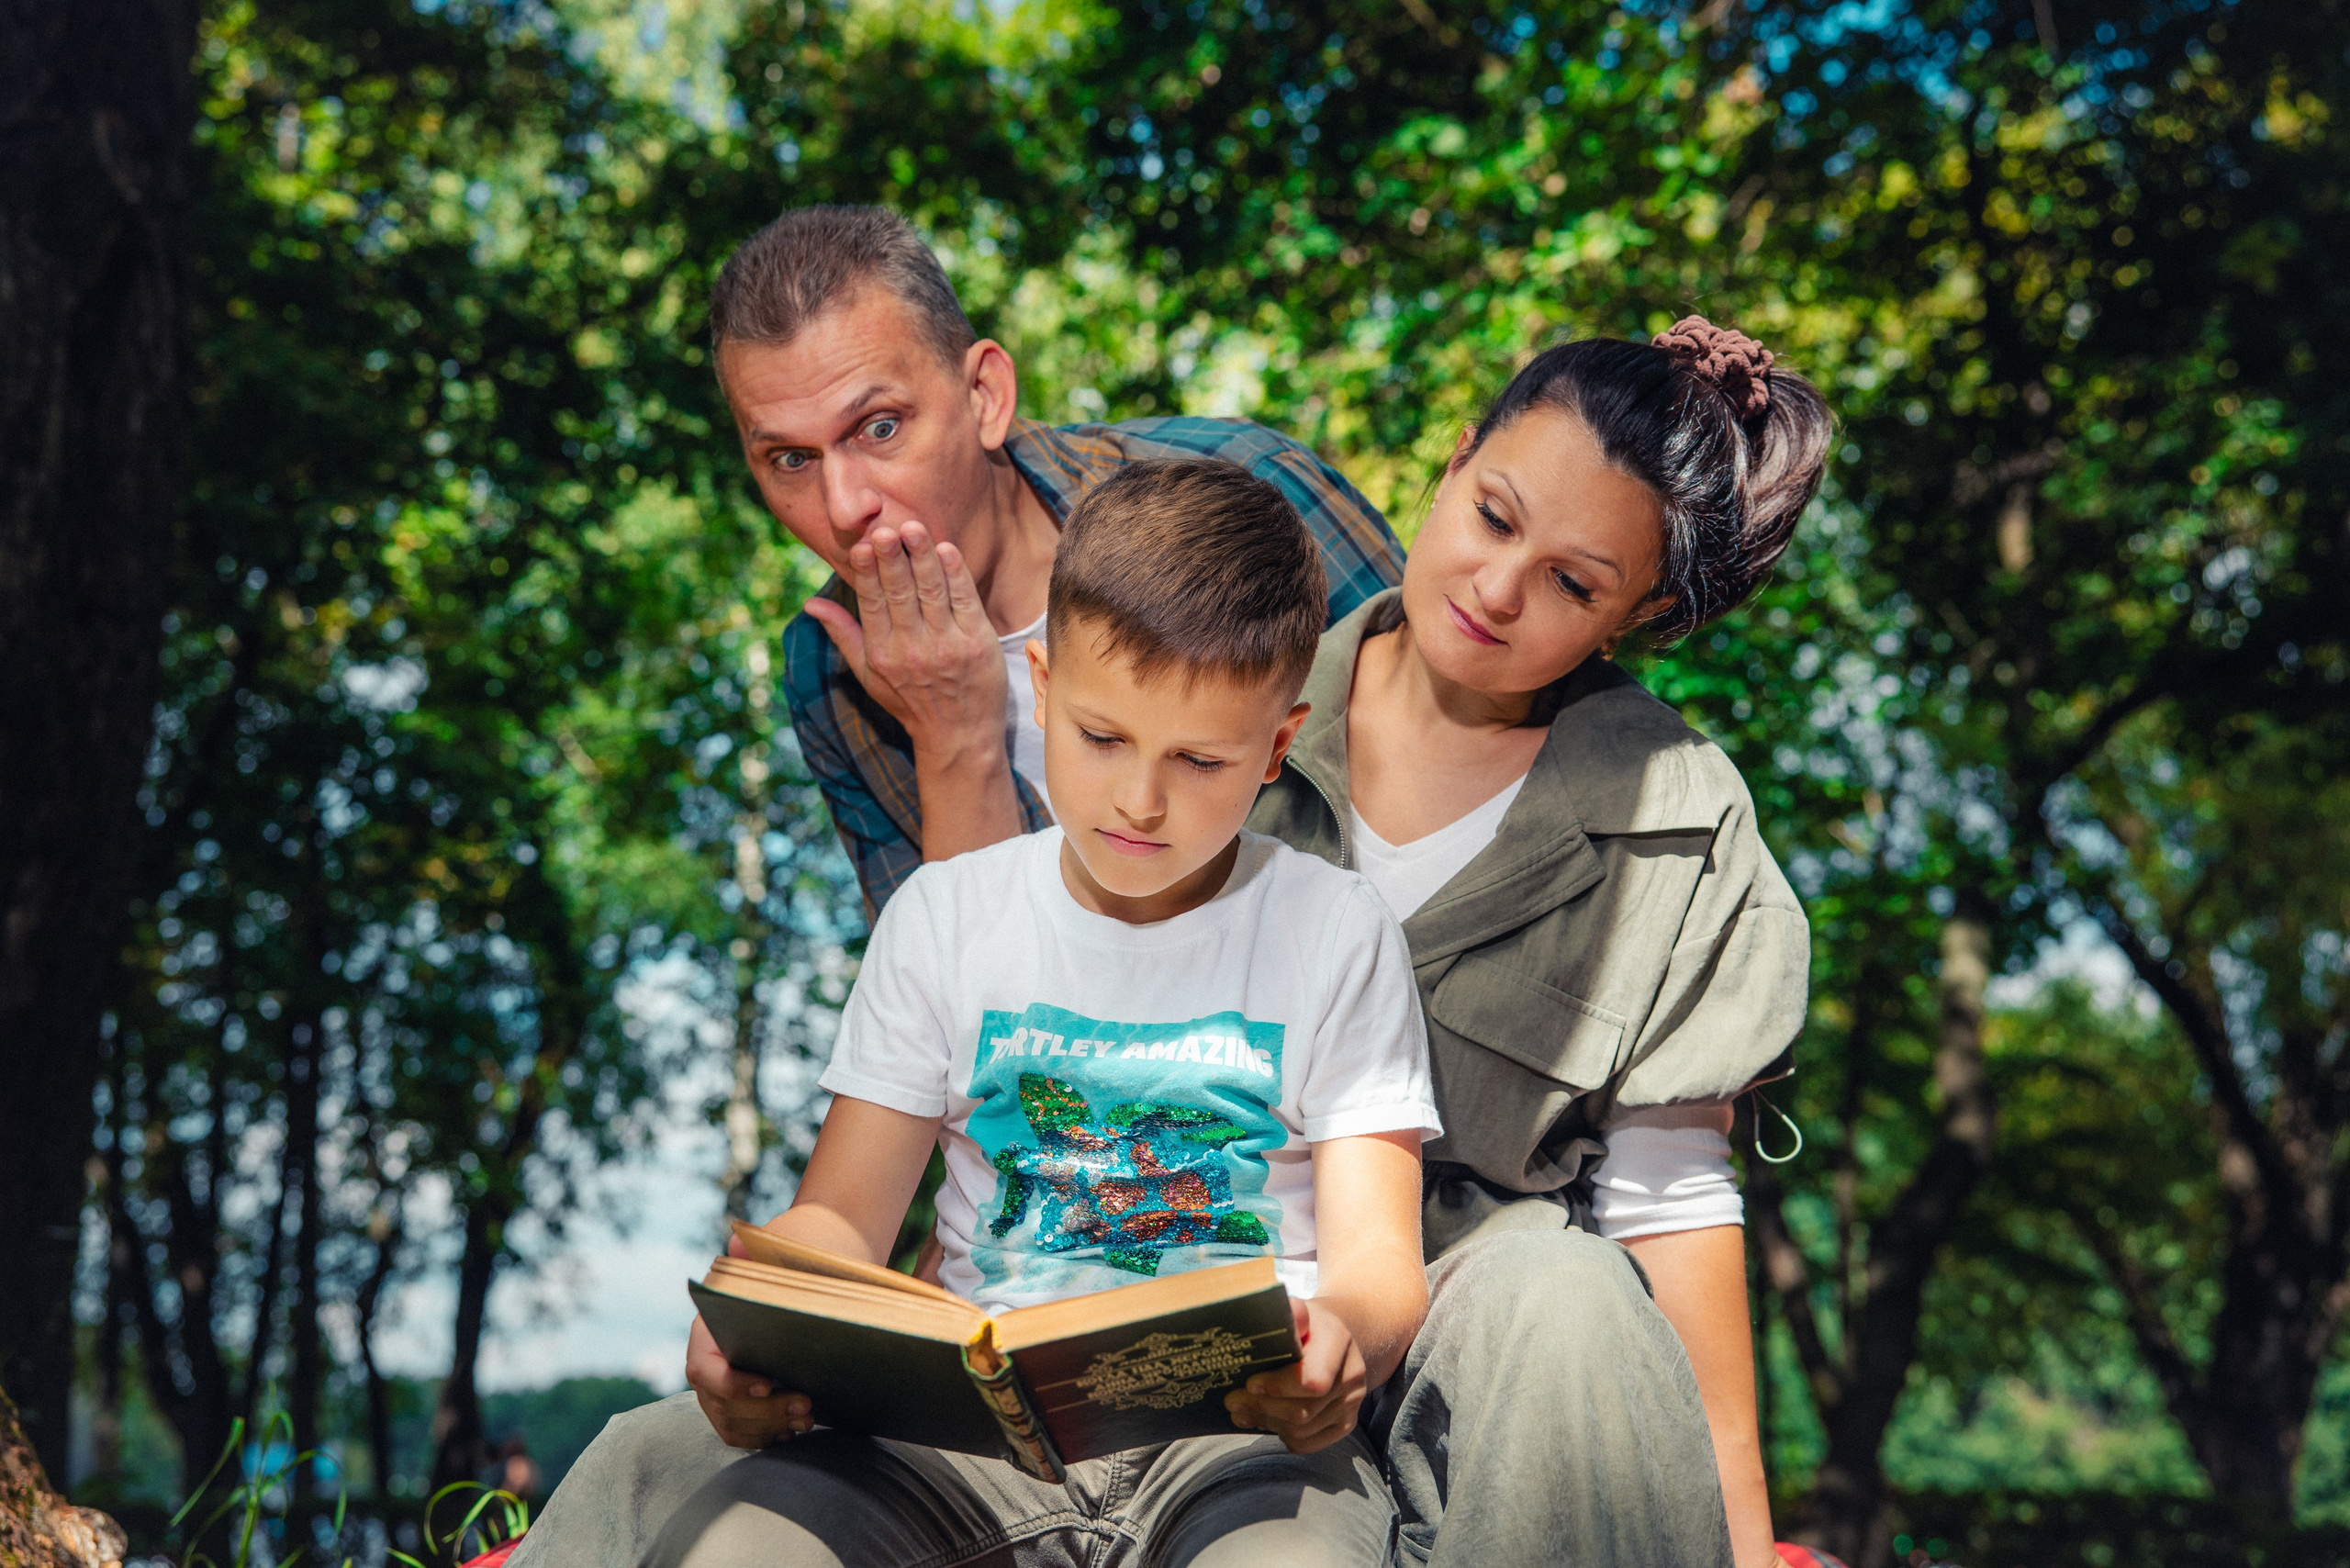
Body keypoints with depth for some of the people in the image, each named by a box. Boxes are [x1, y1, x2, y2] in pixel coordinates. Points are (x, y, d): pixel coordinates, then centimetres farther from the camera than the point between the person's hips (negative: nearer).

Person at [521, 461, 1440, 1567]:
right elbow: (841, 1217, 8)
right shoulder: (944, 917, 10)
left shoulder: (1337, 937, 4)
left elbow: (1378, 1256, -1)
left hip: (1246, 1425, -1)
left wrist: (1344, 1333, -27)